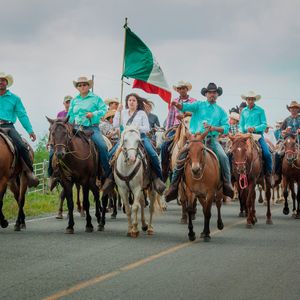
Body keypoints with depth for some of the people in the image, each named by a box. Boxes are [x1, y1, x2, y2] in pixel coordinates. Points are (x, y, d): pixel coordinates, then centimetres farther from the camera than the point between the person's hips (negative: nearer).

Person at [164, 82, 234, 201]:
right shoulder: (199, 105, 12)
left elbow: (226, 128, 4)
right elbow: (186, 107, -8)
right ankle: (174, 186, -10)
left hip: (211, 139, 1)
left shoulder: (221, 111, 15)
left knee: (223, 158, -22)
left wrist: (214, 128, -15)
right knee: (181, 156, -18)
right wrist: (177, 105, -31)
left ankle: (227, 184, -7)